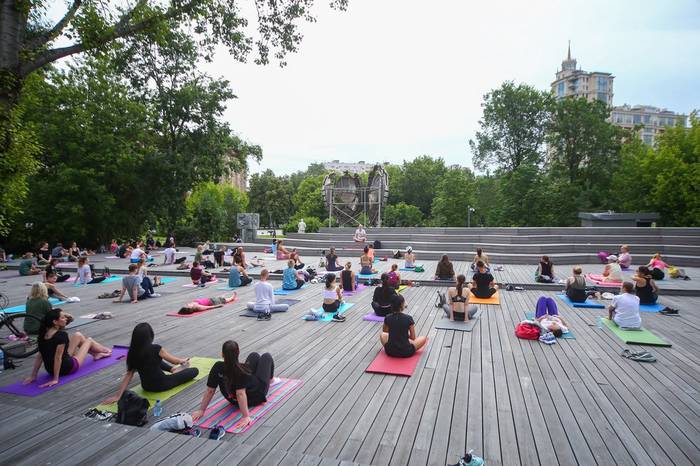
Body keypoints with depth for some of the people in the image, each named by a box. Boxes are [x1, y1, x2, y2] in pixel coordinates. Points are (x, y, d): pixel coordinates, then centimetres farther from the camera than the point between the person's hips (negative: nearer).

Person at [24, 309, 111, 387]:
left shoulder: (43, 334, -5)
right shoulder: (61, 335, -27)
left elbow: (40, 356, -2)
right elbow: (58, 357, -29)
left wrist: (33, 376, 2)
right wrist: (55, 379, -25)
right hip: (68, 368, -7)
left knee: (78, 335, 18)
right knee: (89, 340, 17)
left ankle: (97, 354, 39)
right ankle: (104, 351, 49)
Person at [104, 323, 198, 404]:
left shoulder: (133, 353, -10)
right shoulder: (156, 349, -24)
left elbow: (128, 375, -9)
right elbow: (174, 360, -7)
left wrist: (118, 395, -1)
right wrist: (183, 361, 14)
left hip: (146, 386, 6)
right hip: (161, 385, -6)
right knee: (195, 371, 5)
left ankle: (173, 369, 35)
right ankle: (177, 370, 26)